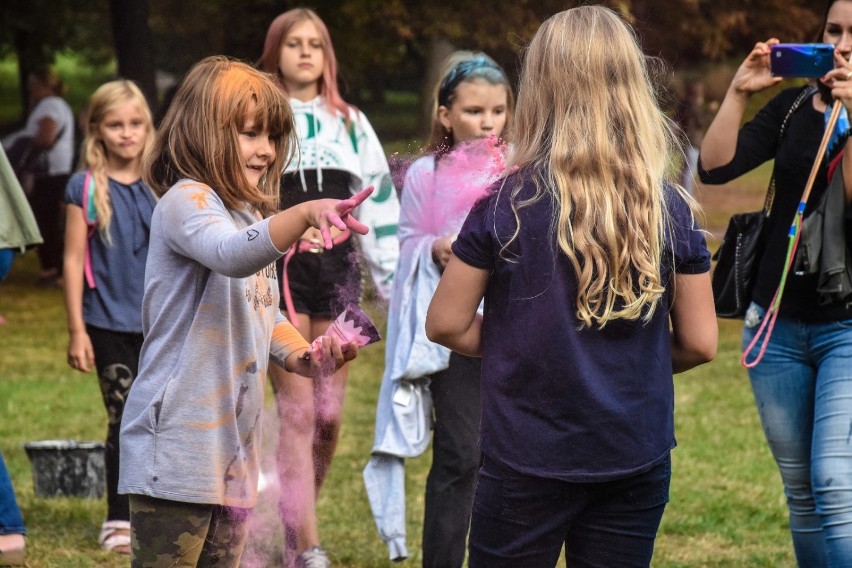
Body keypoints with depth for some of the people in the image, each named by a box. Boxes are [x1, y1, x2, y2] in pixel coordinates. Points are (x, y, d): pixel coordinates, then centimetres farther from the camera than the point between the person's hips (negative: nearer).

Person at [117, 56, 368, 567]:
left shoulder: (253, 217, 19)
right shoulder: (187, 202, -10)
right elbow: (230, 255, -32)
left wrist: (305, 358, 3)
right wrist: (307, 214, -47)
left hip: (234, 445, 9)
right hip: (177, 444, -9)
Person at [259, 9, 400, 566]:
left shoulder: (352, 124, 14)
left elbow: (380, 207, 13)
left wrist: (397, 284, 8)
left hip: (338, 271, 3)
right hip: (280, 271, -3)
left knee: (330, 414, 2)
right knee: (297, 411, -8)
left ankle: (295, 522, 20)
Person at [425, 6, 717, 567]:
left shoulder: (506, 206, -11)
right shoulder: (672, 210, -5)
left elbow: (446, 324, -4)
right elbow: (700, 343, 0)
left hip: (528, 458, -2)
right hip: (636, 460, 2)